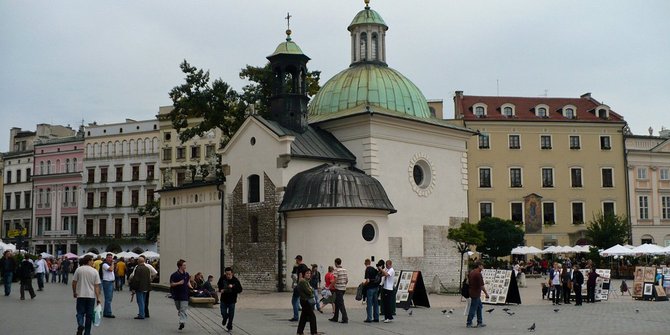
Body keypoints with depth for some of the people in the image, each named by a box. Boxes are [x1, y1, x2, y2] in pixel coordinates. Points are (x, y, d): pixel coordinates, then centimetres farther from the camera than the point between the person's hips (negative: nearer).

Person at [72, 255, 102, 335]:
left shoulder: (78, 270, -1)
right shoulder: (95, 271, -4)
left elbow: (74, 282, -1)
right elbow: (97, 286, -6)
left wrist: (74, 292, 14)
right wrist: (98, 298, -4)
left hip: (80, 295, 0)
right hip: (91, 296, 0)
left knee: (80, 313, 7)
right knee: (89, 315, 7)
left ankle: (80, 325, -20)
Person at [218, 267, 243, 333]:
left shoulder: (235, 280, -18)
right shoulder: (222, 278, -11)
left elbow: (240, 290, -19)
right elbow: (219, 284, 11)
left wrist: (233, 287, -32)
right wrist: (220, 289, -8)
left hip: (232, 300, -2)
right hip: (224, 299, 2)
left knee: (231, 315, 6)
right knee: (223, 313, 4)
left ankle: (229, 327, 26)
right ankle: (225, 319, 40)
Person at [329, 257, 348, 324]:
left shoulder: (336, 270, -13)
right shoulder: (344, 270, 9)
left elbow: (335, 280, -21)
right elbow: (347, 280, 11)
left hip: (338, 289, -8)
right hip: (343, 288, 8)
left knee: (341, 304, -6)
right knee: (337, 303, 18)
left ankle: (345, 319, -10)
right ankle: (335, 318, 25)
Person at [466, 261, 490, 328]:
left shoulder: (471, 272, 9)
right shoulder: (478, 273, -19)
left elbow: (468, 282, 14)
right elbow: (481, 285, -19)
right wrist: (486, 293, -11)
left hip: (472, 292, 10)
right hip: (476, 294, -10)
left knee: (479, 307, 17)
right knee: (473, 308, -3)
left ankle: (480, 322, 20)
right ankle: (469, 323, 3)